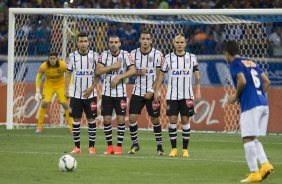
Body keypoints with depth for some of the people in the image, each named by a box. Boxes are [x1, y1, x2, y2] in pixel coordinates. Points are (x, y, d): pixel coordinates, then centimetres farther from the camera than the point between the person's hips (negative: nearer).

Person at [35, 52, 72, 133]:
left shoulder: (63, 65, -23)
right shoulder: (43, 66, -20)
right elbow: (38, 78, -6)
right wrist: (38, 92, -10)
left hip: (61, 85, 0)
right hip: (49, 85, 0)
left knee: (65, 104, -12)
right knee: (44, 103, -16)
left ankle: (71, 126, 1)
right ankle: (39, 126, -4)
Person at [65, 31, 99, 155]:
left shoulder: (94, 56, -2)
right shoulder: (73, 56, 1)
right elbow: (68, 73, 6)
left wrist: (92, 88, -10)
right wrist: (66, 89, -4)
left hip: (90, 94, -1)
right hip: (76, 94, 1)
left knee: (91, 119, -1)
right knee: (76, 120, 2)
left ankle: (92, 147, 5)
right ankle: (77, 147, 8)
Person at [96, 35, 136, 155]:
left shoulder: (125, 55, -2)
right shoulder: (104, 55, 1)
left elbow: (132, 70, -12)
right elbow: (98, 71, -8)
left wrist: (118, 77, -18)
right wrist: (113, 67, -14)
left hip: (121, 93, -1)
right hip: (107, 92, 1)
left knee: (121, 119, -3)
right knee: (106, 119, 0)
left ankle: (119, 146, 5)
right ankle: (109, 146, 10)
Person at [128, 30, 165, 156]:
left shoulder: (157, 55, -6)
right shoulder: (134, 54, 2)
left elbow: (159, 76, -5)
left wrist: (152, 91, -11)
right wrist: (139, 72, -15)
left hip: (152, 92, -2)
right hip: (137, 92, 2)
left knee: (155, 119, 2)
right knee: (132, 117, -5)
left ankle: (159, 145, 15)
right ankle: (135, 144, 9)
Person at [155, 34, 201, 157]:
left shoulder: (192, 58, 3)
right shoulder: (168, 58, 3)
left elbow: (197, 76, 4)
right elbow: (161, 75, 8)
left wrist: (198, 91, -4)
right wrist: (156, 91, 2)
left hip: (187, 95, 0)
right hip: (172, 95, 0)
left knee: (185, 120, -1)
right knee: (172, 120, -3)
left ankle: (185, 149, 5)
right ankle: (173, 149, 4)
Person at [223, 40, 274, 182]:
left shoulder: (235, 64, -2)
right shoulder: (251, 62, 21)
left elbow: (242, 81, -17)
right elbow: (267, 82, 18)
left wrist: (235, 96, -2)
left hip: (250, 106, -8)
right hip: (263, 103, 8)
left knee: (248, 139, -5)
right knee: (253, 139, 16)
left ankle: (254, 173, -8)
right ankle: (265, 164, -2)